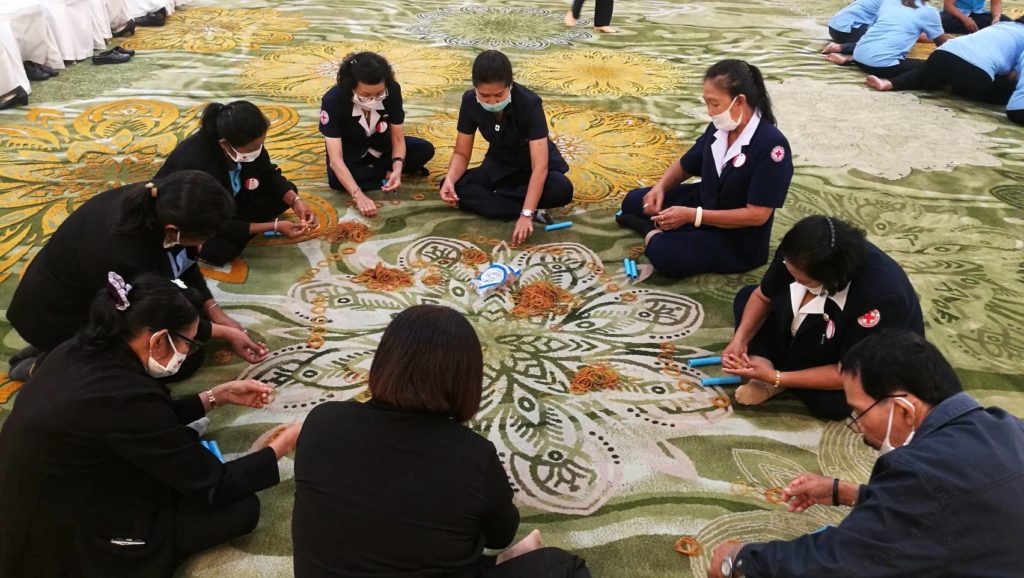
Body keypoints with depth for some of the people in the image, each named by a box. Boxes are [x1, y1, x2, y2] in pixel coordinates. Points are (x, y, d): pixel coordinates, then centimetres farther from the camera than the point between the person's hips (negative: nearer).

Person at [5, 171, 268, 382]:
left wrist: (215, 313, -4)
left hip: (94, 295, 8)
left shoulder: (155, 202, -19)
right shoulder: (124, 258, -39)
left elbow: (184, 263, 0)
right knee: (185, 358, -5)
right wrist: (223, 332, -14)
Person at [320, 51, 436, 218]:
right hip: (350, 151, -2)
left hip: (381, 145, 2)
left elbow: (398, 139, -17)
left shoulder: (393, 90, -26)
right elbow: (335, 160, -36)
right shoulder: (332, 101, -33)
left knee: (425, 149, -20)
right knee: (336, 180, -35)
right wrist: (359, 196, -49)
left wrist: (397, 169, -37)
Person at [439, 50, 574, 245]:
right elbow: (461, 153, -9)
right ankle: (535, 211, -26)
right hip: (499, 165, 5)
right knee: (453, 188, -23)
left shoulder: (529, 104, -30)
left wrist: (526, 215, -45)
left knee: (562, 190, -37)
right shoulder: (470, 101, -17)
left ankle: (509, 204, -20)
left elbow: (540, 166, -36)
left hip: (534, 167, -4)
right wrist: (449, 179, -31)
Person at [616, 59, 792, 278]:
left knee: (664, 254, -30)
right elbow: (685, 165, 11)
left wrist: (693, 216, -32)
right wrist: (660, 187, -11)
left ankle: (654, 231, -2)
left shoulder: (772, 144, -27)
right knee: (633, 201, 12)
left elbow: (757, 215, -29)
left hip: (737, 239, -7)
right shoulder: (718, 129, -6)